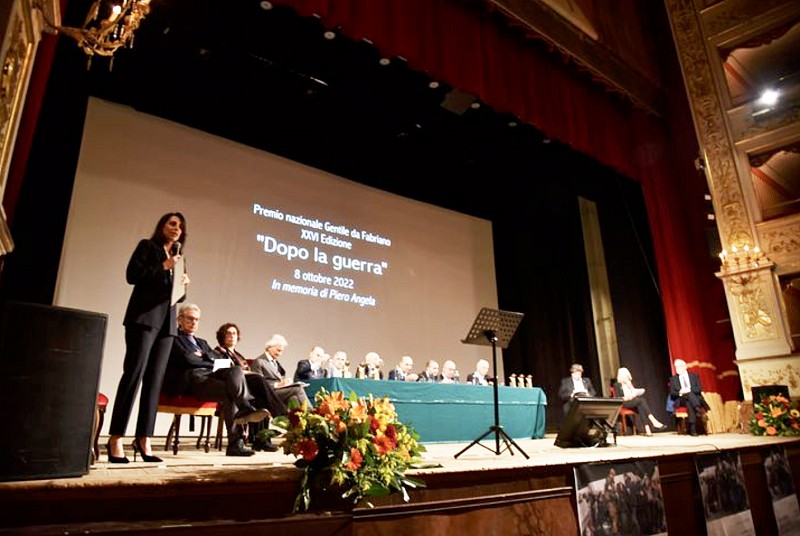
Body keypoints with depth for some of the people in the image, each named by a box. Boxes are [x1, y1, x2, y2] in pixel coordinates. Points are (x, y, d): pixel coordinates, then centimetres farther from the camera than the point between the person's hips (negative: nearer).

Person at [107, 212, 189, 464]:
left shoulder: (177, 256, 22)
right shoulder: (147, 245, 6)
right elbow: (132, 274, -7)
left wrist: (184, 284, 3)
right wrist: (163, 266, -12)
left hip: (166, 322, 6)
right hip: (144, 317, -6)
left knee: (154, 380, 1)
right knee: (134, 374, -11)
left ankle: (143, 439, 3)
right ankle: (115, 439, -6)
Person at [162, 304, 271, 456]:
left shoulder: (202, 342, 34)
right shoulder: (174, 339, 12)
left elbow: (219, 360, 20)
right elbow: (187, 360, -6)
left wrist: (203, 356, 0)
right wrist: (211, 363, 5)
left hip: (211, 375, 6)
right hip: (192, 379, -6)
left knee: (236, 370, -27)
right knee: (229, 392, -32)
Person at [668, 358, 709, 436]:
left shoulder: (694, 376, 16)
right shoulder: (673, 379, 15)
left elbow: (699, 389, 2)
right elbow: (672, 393, 5)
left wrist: (690, 390, -17)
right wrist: (680, 392, -16)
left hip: (696, 398, 0)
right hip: (681, 400, 0)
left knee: (689, 403, -38)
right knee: (688, 394, -36)